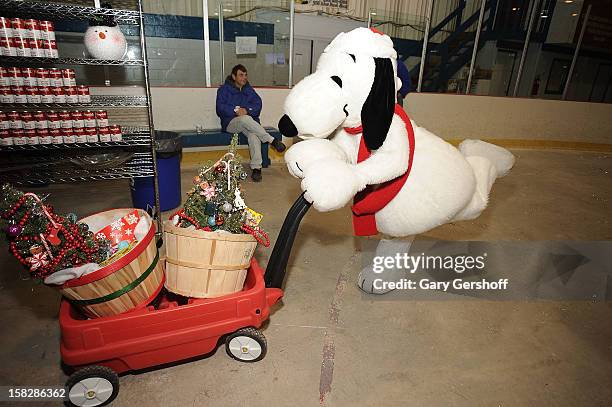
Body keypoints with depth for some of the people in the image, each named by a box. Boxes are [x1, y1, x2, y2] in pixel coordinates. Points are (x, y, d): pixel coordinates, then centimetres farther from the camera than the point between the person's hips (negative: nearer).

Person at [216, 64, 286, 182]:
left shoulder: (249, 89, 19)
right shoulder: (224, 89, 9)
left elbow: (258, 104, 4)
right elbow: (220, 108, -4)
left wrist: (247, 110, -16)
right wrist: (236, 110, -20)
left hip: (250, 122, 2)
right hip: (230, 123, -2)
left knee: (253, 134, -35)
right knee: (245, 119, -39)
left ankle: (256, 168, -41)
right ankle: (272, 141, -33)